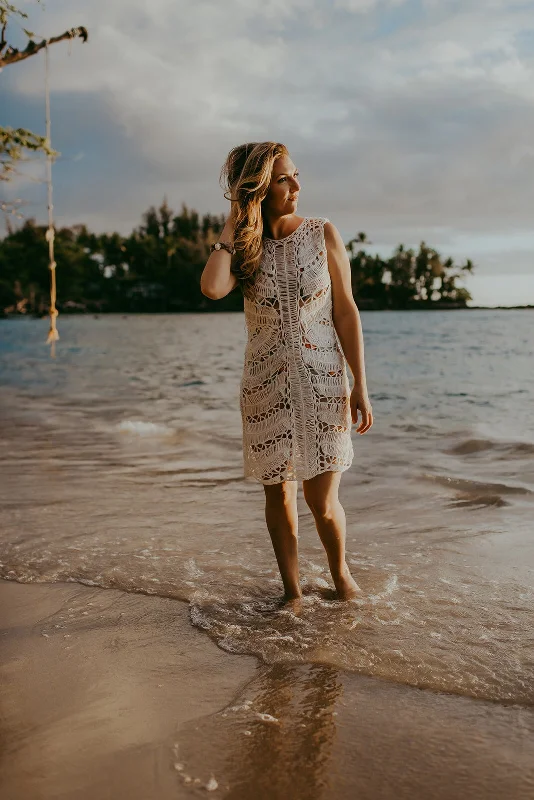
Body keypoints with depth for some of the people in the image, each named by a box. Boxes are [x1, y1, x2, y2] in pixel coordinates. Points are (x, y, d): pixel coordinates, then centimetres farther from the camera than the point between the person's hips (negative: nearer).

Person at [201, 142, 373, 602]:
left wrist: (360, 387, -5)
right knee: (279, 493, 9)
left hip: (323, 381, -1)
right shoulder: (244, 247, 2)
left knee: (323, 501, -2)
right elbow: (212, 288, -20)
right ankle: (292, 591, 27)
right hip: (267, 386, 2)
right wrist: (234, 224, -8)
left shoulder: (323, 234, 0)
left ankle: (341, 572, 28)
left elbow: (346, 312, -1)